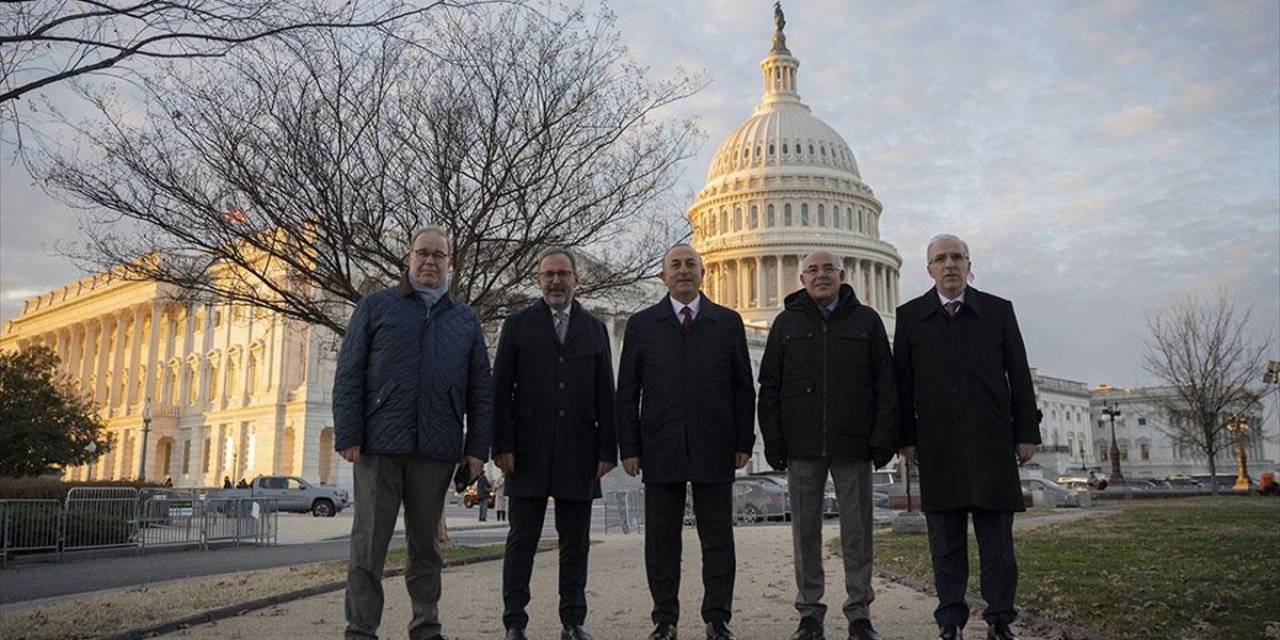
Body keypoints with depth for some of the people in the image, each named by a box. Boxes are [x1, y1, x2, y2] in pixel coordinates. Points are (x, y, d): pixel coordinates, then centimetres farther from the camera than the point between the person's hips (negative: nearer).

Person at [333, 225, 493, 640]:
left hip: (437, 449, 2)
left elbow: (481, 390, 11)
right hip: (380, 444, -2)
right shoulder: (376, 306, 8)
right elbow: (349, 375, 2)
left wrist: (478, 447, 3)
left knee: (425, 544, 11)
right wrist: (348, 436, -7)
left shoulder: (466, 319, 14)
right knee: (369, 543, 1)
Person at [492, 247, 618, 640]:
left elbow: (606, 395, 10)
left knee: (576, 542, 7)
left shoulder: (595, 329, 13)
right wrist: (502, 445, -7)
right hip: (528, 451, -2)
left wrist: (608, 449, 2)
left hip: (579, 452, 2)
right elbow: (501, 390, 2)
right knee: (522, 540, 2)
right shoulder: (517, 325, 7)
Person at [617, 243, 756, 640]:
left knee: (718, 539, 5)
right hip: (661, 450, 0)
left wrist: (744, 442, 1)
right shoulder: (642, 325, 7)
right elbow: (627, 392, 5)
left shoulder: (728, 322, 9)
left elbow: (743, 388, 8)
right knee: (661, 540, 6)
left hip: (714, 449, 0)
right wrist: (629, 447, -2)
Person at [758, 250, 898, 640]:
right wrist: (774, 443, -1)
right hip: (802, 447, 1)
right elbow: (769, 388, 7)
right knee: (805, 531, 5)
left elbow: (886, 385, 5)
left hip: (853, 446, 0)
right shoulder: (786, 323, 9)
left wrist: (883, 440, -4)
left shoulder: (866, 321, 8)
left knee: (857, 531, 4)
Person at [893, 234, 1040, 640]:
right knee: (945, 538, 4)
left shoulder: (999, 311, 9)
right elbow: (903, 383, 6)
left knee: (996, 534, 3)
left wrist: (1026, 433, 3)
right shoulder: (910, 316, 8)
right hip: (937, 446, 0)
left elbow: (1019, 375, 8)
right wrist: (907, 438, 1)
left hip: (992, 441, 0)